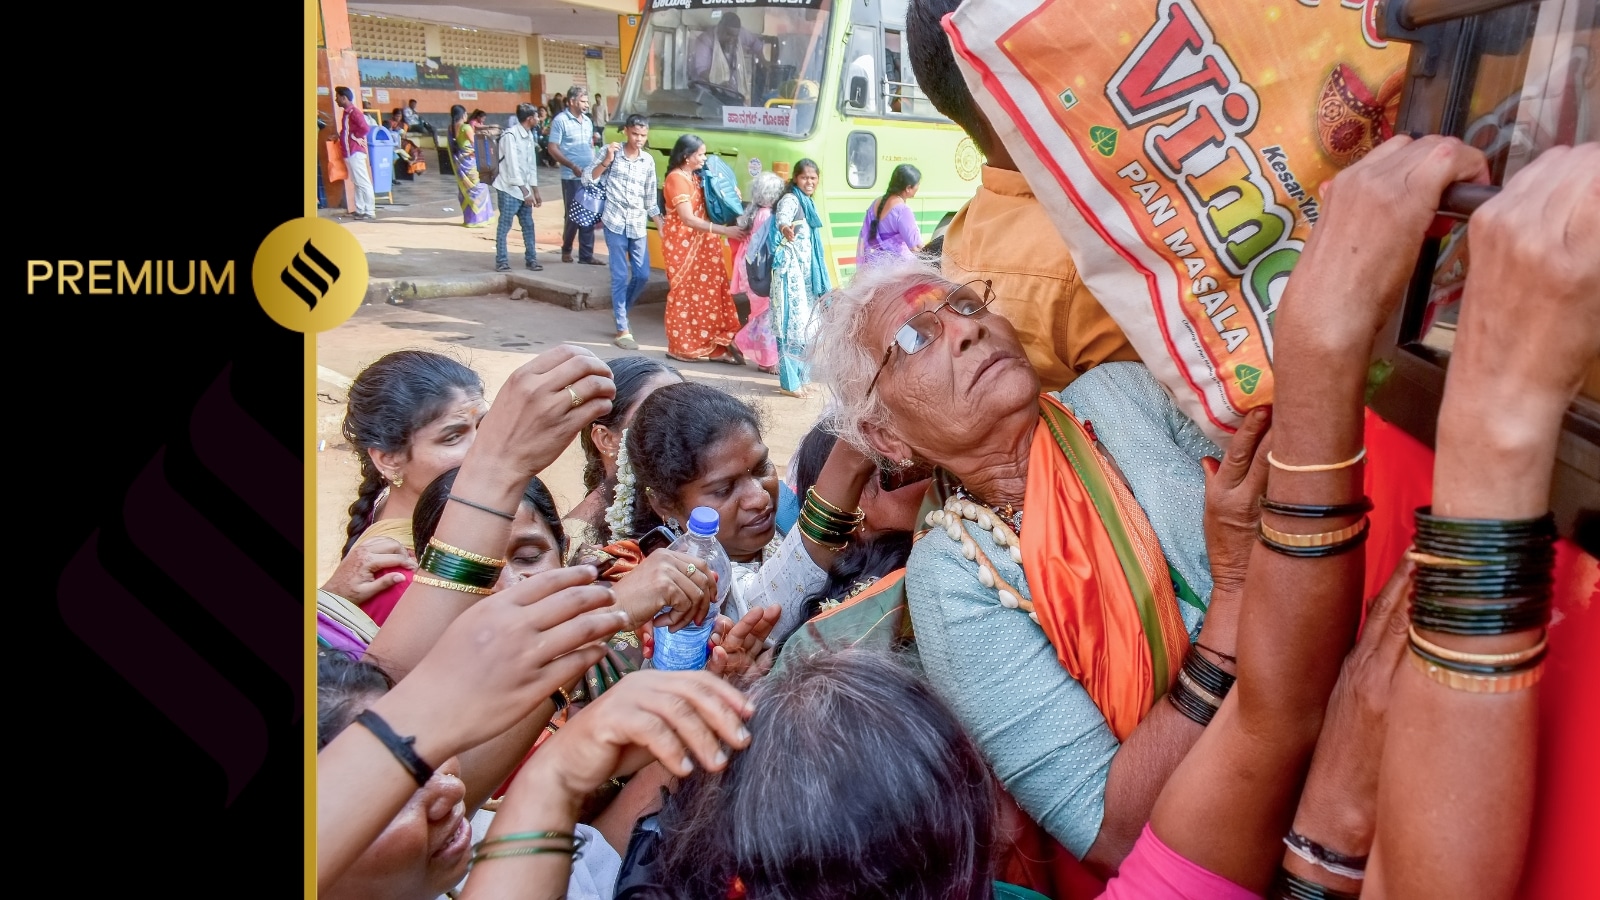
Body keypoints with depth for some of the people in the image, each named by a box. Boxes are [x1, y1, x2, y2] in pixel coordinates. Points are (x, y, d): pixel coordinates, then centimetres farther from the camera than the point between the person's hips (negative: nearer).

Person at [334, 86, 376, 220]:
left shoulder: (354, 112, -15)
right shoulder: (346, 112, 15)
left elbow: (365, 128, -27)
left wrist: (354, 136, -15)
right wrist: (339, 136, 7)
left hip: (355, 152, -10)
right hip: (349, 152, 10)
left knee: (363, 182, -8)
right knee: (357, 182, 13)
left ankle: (370, 211, -8)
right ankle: (359, 209, 18)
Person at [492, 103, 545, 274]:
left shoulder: (530, 136, 11)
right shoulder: (510, 136, -14)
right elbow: (513, 166, -18)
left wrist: (535, 192, 13)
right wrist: (525, 192, -18)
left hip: (524, 190, 8)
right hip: (509, 190, -8)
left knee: (528, 225, 9)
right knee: (504, 226, -2)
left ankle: (531, 259, 16)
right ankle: (501, 261, 3)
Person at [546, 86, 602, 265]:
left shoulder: (587, 121, 13)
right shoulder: (560, 121, -7)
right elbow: (553, 149, -11)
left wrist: (596, 164, 10)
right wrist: (572, 166, -19)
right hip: (572, 177, -6)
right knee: (573, 216, 0)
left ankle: (586, 255, 10)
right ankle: (566, 250, 19)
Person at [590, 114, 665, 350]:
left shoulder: (648, 161, 7)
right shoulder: (612, 152, -1)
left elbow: (651, 199, 12)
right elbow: (589, 179, -2)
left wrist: (663, 227, 8)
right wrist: (606, 161, -16)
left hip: (638, 226, 4)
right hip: (614, 223, -4)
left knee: (643, 275, 3)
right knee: (620, 276, -3)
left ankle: (620, 312, 28)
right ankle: (622, 330, 3)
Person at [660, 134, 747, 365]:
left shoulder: (695, 176, 12)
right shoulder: (677, 179, -17)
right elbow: (688, 219, -24)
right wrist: (725, 231, -28)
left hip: (699, 242, 8)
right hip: (682, 243, -8)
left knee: (708, 291, 6)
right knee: (685, 293, -1)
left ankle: (714, 346, 10)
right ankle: (681, 347, 10)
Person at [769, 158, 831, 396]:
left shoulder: (807, 202, 15)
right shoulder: (790, 200, -12)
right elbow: (781, 218, -36)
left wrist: (818, 280, 31)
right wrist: (785, 228, -60)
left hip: (805, 271, 10)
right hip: (791, 270, -10)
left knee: (806, 323, 12)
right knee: (794, 323, -11)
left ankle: (800, 376, 20)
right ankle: (789, 382, -9)